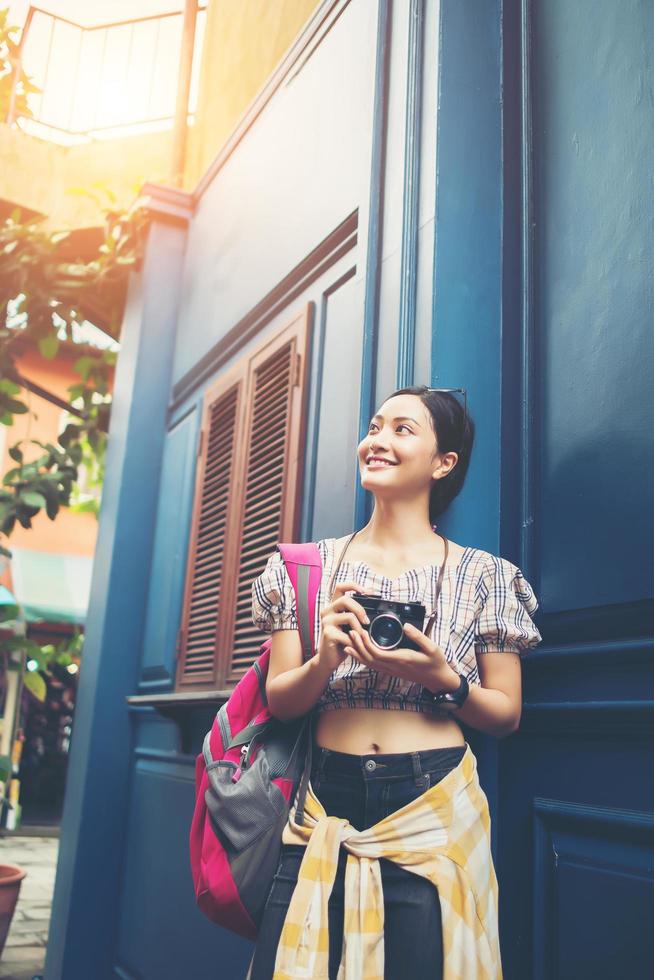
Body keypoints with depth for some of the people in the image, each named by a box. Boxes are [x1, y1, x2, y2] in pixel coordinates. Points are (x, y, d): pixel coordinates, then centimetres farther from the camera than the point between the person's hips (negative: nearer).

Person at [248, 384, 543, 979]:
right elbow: (280, 701, 4)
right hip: (328, 802, 2)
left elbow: (507, 716, 3)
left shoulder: (484, 576, 0)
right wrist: (325, 661, -17)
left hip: (434, 810, -1)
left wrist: (442, 678, -17)